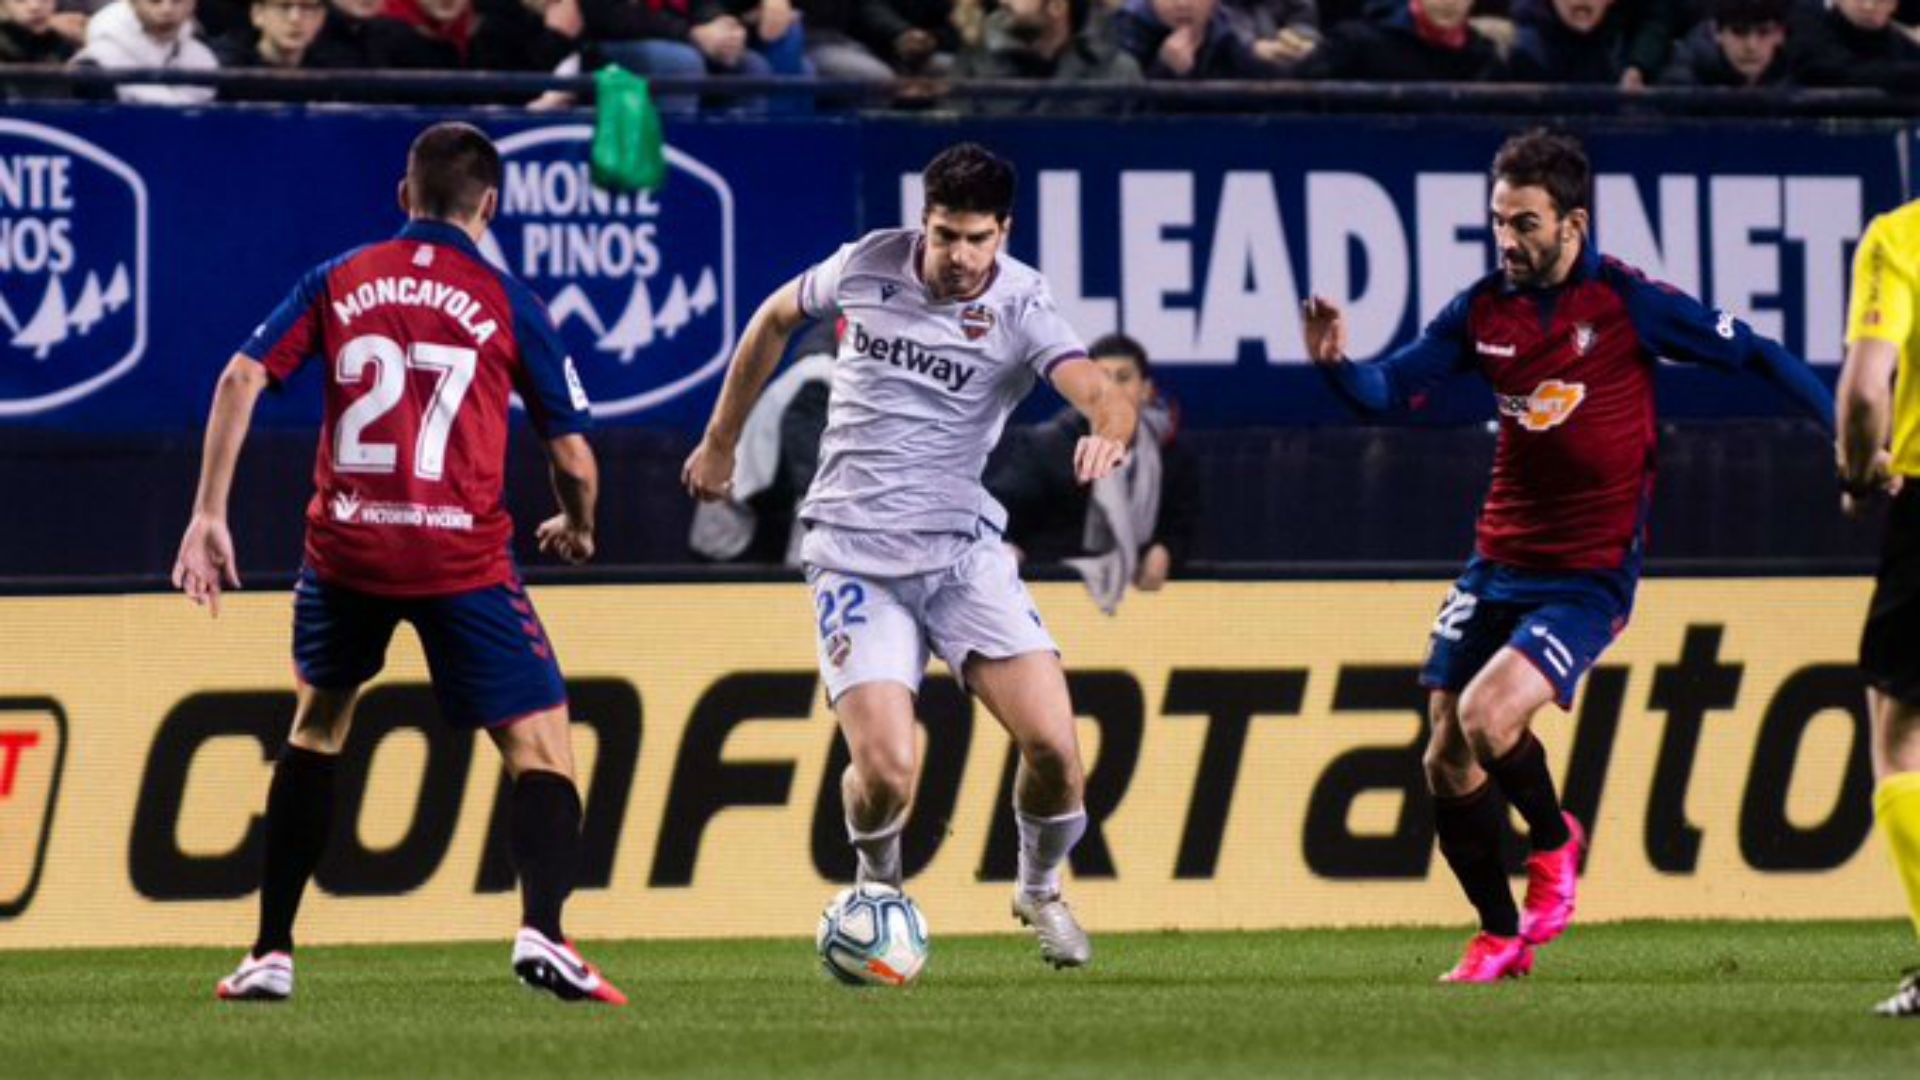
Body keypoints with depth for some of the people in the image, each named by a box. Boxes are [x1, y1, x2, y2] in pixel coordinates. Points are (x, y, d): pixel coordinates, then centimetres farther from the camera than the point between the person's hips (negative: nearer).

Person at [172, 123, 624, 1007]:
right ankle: (542, 931, -24)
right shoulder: (509, 304, 3)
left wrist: (208, 517, 1)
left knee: (317, 725, 24)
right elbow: (573, 456, 4)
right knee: (540, 747, 1)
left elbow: (241, 379, 0)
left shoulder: (339, 281, 9)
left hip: (345, 551, 3)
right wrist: (577, 529, 25)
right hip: (462, 559, -3)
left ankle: (270, 955, 22)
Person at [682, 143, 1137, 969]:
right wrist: (720, 442, 24)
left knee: (1053, 744, -13)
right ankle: (879, 885, 19)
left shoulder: (1022, 309, -8)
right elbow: (775, 320, 18)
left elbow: (1100, 394, -25)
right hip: (855, 553, 0)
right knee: (886, 774, -16)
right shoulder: (868, 265, -2)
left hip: (962, 551, 0)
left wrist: (1109, 432, -49)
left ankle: (1040, 892, 19)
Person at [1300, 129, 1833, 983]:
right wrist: (1338, 364, -16)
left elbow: (1755, 357, -6)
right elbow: (1389, 390, 5)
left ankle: (1554, 842, 7)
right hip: (1499, 563, 5)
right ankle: (1501, 937, 21)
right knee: (1447, 763, 2)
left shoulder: (1629, 304, -11)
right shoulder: (1484, 310, 1)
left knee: (1487, 716, -24)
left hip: (1590, 575, -5)